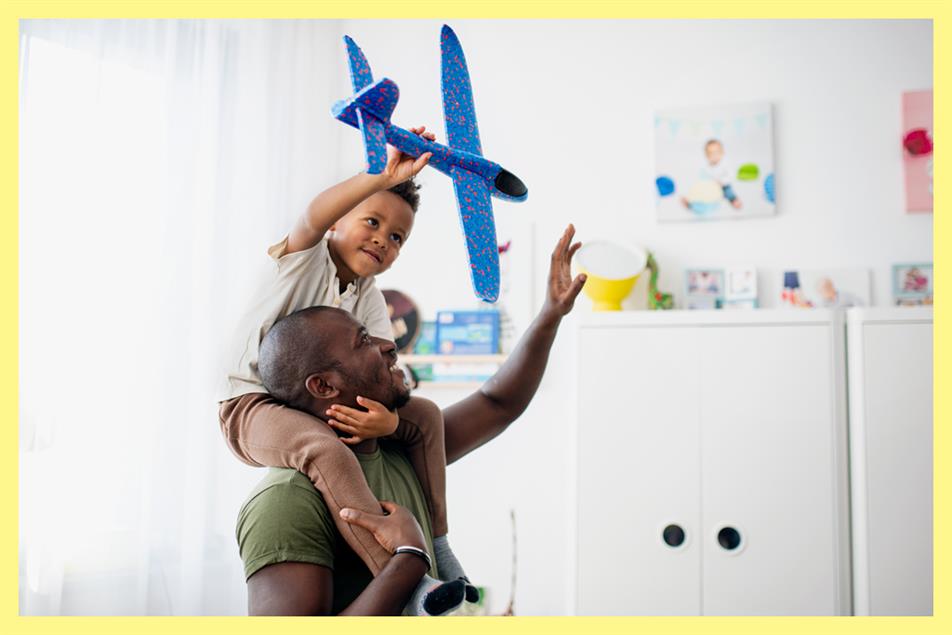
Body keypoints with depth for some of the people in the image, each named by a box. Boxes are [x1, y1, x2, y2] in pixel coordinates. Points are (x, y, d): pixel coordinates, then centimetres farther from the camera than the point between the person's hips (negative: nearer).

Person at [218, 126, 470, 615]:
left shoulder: (370, 300, 7)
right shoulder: (306, 258, -7)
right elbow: (315, 216, -32)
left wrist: (388, 419, -29)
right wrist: (386, 176, -44)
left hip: (319, 405, 7)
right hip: (252, 404, -7)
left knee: (426, 415, -1)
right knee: (329, 454, -37)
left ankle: (436, 541, 7)